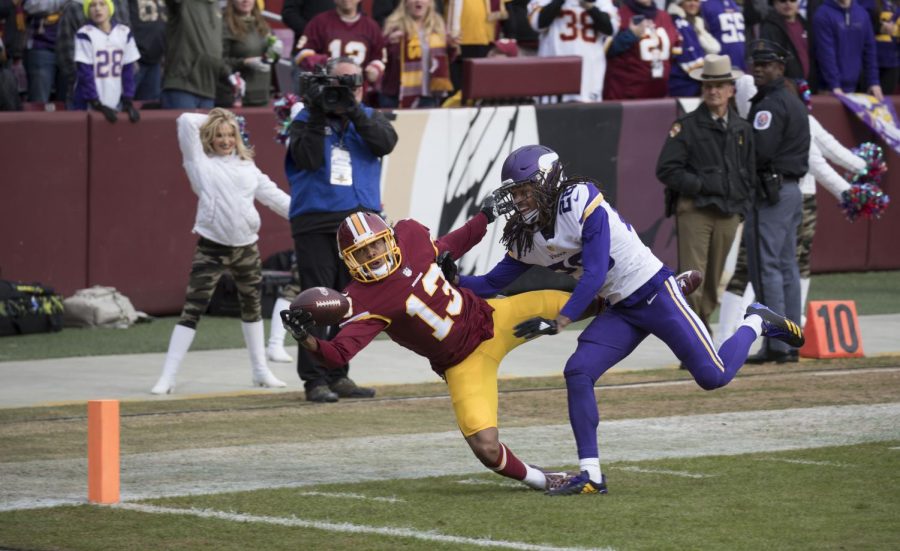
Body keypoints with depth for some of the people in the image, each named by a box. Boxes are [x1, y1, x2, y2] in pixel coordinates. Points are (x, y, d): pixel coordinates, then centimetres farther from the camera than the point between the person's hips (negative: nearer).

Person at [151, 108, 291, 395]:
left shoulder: (246, 165, 12)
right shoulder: (200, 162, 1)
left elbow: (273, 195, 13)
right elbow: (186, 121, -6)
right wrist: (213, 119, 8)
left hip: (246, 246, 5)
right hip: (212, 248, -5)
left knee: (252, 307, 17)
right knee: (192, 311, -8)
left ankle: (261, 371, 30)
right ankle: (167, 377, -9)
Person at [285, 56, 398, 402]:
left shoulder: (369, 119, 13)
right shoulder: (306, 120, 5)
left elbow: (385, 143, -8)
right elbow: (306, 159, -11)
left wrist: (354, 112, -18)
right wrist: (317, 117, -17)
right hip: (315, 224, -3)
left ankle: (338, 376, 15)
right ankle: (314, 380, -6)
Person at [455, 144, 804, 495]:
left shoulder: (582, 203, -22)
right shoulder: (526, 239, 1)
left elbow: (594, 275, -25)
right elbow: (492, 284, 7)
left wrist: (559, 322, -30)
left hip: (654, 292, -7)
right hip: (620, 311, 7)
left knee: (714, 376, -8)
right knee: (578, 372, -13)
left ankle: (756, 323, 23)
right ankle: (591, 475, -9)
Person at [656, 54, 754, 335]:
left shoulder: (742, 129, 14)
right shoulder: (686, 126, 0)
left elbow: (750, 175, 20)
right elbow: (666, 169, -5)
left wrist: (741, 206, 8)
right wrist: (700, 185, -12)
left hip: (728, 214, 5)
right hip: (694, 211, -4)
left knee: (714, 282, 7)